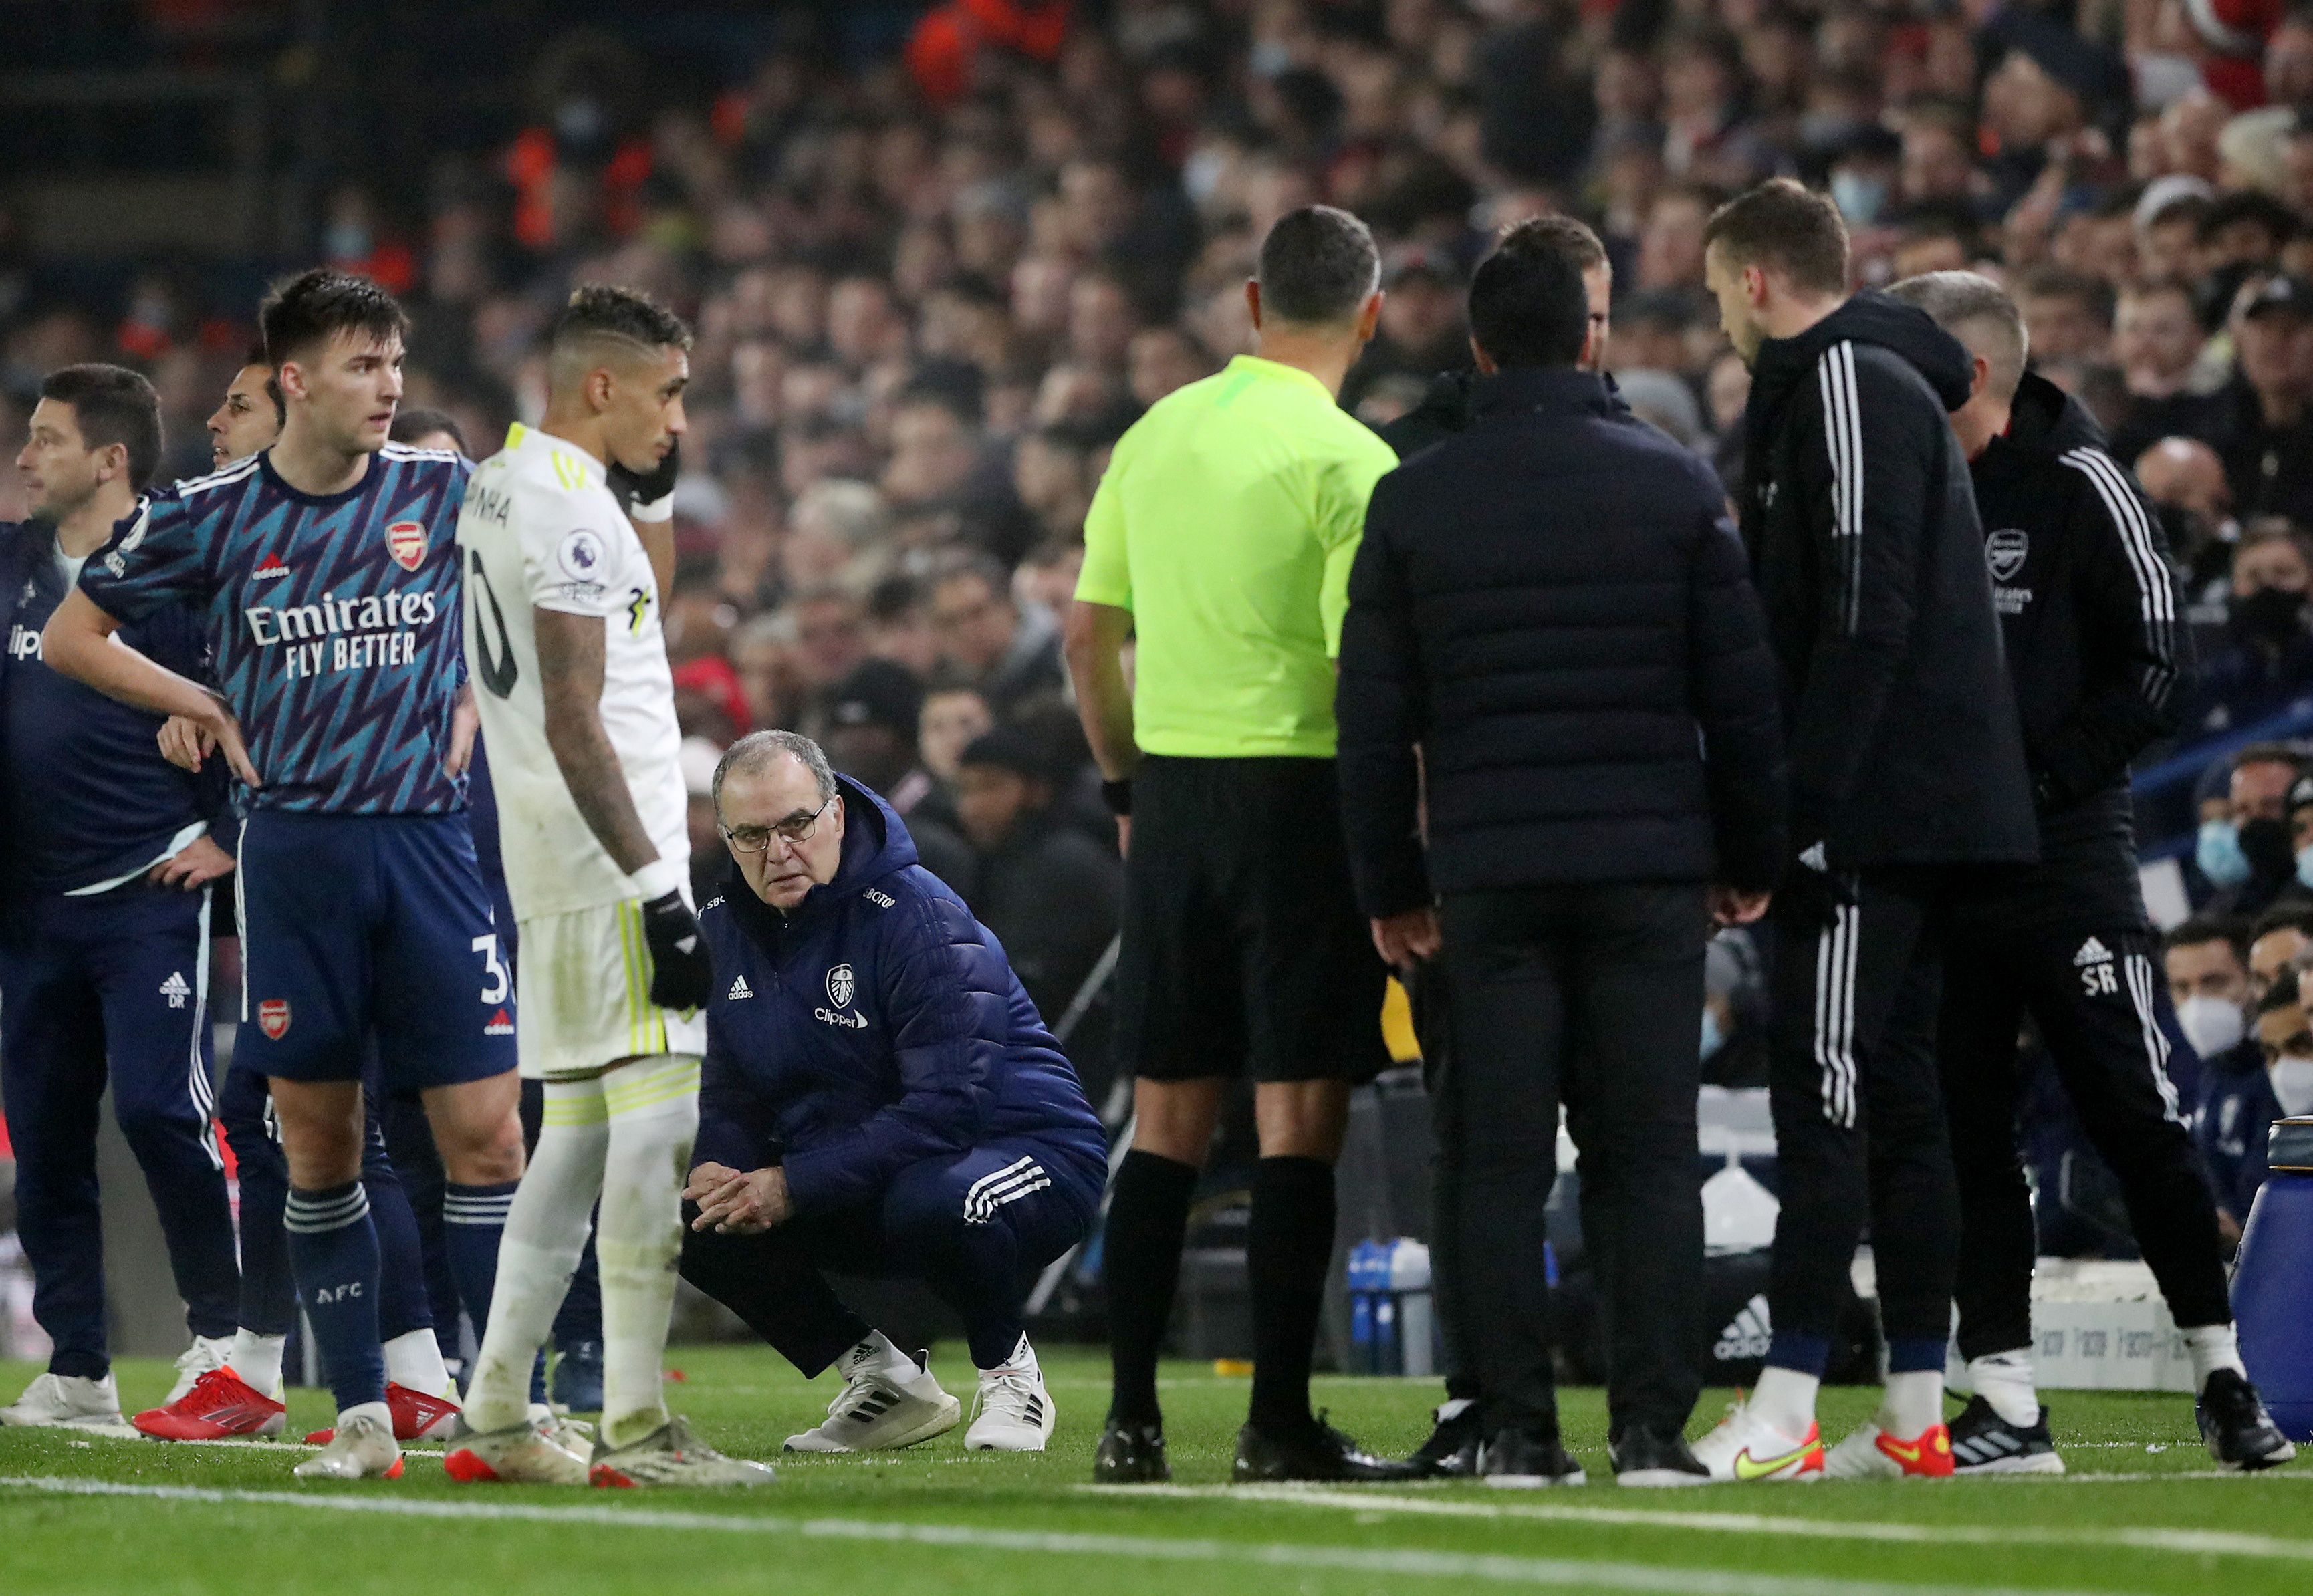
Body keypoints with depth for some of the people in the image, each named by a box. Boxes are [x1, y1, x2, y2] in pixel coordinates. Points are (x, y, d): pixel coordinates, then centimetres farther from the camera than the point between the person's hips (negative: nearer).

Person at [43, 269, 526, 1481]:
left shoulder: (449, 493, 2)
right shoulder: (211, 515, 0)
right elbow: (72, 635, 10)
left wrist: (474, 702, 8)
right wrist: (208, 711, 4)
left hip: (427, 838, 0)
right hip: (293, 851, 0)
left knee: (482, 1130, -7)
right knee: (318, 1141, 3)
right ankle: (360, 1413, 10)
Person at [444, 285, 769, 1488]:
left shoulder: (499, 483, 16)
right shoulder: (568, 509, -15)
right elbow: (574, 723, -21)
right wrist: (655, 887, -22)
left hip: (554, 879, 10)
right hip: (607, 861, -10)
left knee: (581, 1133, 13)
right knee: (660, 1118, -12)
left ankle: (496, 1415, 14)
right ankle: (635, 1429, -16)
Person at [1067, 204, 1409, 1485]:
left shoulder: (1155, 436, 8)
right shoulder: (1347, 461, -11)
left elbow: (1089, 632, 12)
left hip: (1171, 790, 6)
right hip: (1301, 790, -6)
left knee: (1166, 1122, 10)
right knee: (1299, 1122, -2)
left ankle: (1132, 1419, 9)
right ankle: (1279, 1423, -2)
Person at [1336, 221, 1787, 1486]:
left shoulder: (1412, 502, 4)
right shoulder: (1675, 486, 2)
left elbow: (1373, 719, 5)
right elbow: (1743, 695, 4)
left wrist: (1389, 885, 13)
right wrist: (1752, 858, 14)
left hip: (1488, 872, 0)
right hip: (1651, 863, 0)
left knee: (1498, 1159, 3)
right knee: (1648, 1156, 1)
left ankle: (1517, 1430, -1)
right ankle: (1652, 1427, -3)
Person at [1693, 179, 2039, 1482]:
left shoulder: (1847, 387, -10)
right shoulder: (1892, 383, 21)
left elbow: (1866, 616, -20)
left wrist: (1804, 804, -21)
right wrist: (1799, 800, 19)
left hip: (1873, 818, -10)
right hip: (1934, 815, 10)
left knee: (1826, 1095, -11)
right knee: (1899, 1096, 9)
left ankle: (1786, 1415, -14)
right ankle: (1917, 1417, 10)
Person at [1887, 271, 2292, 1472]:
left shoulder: (2076, 488, -5)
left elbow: (2156, 664, -8)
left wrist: (2045, 775, -16)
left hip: (2064, 855, -6)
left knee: (2138, 1121, -5)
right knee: (1962, 1131, 4)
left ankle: (2222, 1373, 7)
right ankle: (2006, 1404, 8)